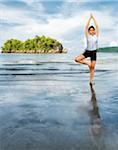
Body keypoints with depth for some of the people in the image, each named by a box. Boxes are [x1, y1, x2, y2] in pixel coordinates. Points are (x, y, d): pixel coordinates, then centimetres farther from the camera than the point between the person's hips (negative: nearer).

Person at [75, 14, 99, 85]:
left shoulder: (96, 35, 0)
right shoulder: (88, 36, 0)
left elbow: (97, 26, -5)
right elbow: (86, 27, -6)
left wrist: (93, 18, -5)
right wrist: (90, 18, -7)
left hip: (94, 52, -1)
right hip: (87, 51, 1)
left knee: (92, 67, -1)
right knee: (77, 59, -19)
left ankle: (91, 81, 9)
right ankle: (87, 62, 2)